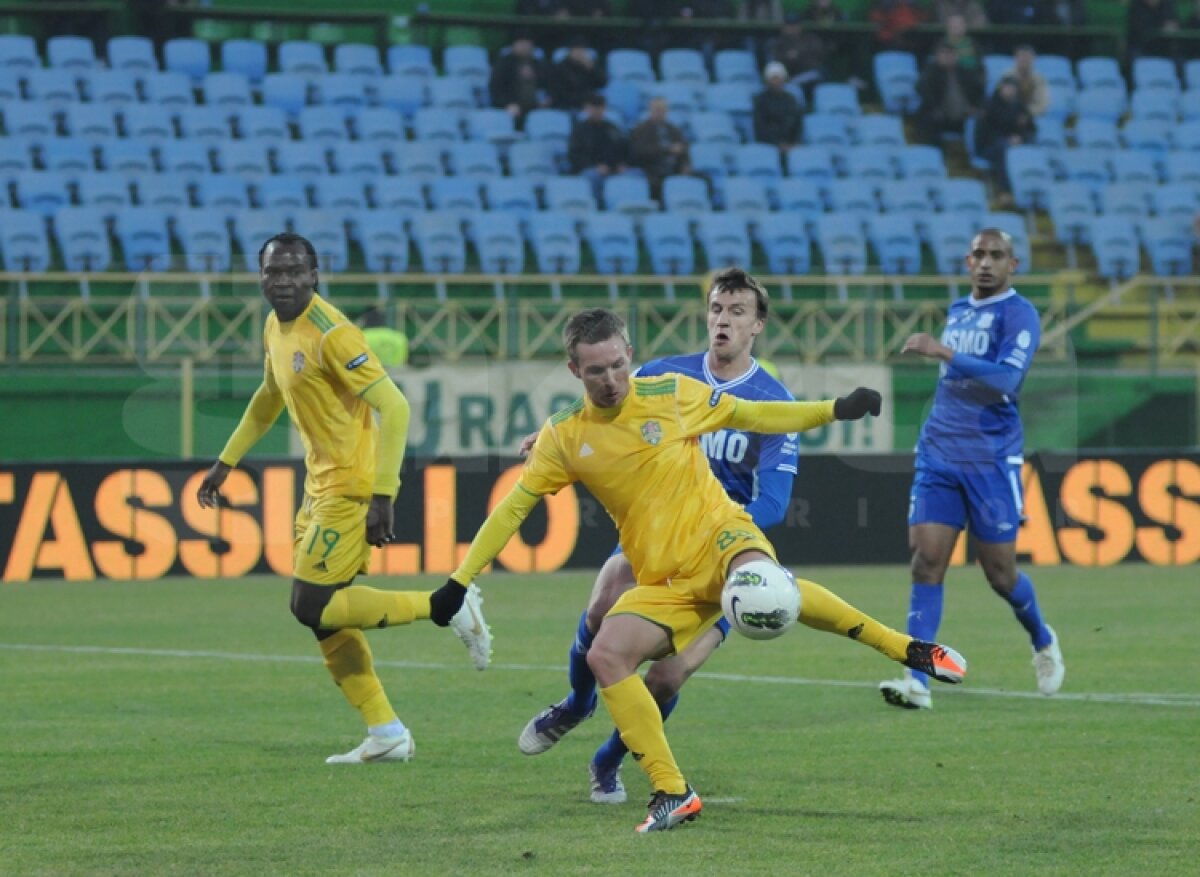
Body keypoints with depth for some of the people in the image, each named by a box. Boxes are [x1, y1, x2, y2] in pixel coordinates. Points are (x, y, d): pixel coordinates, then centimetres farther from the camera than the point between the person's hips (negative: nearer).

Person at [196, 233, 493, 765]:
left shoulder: (330, 334, -19)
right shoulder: (276, 329, 9)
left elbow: (393, 408, -23)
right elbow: (269, 399, 28)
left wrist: (382, 497, -27)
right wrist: (226, 463, 30)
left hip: (352, 487, -9)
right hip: (321, 484, 9)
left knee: (312, 607, -11)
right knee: (322, 613, 8)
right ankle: (385, 733, 15)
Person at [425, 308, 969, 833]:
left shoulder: (672, 394, -2)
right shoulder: (564, 436, 3)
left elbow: (752, 416, 10)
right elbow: (513, 508, 9)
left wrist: (835, 409, 2)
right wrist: (459, 582, 5)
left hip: (718, 534, -4)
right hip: (663, 583, 4)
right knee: (605, 657, -21)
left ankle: (907, 649, -28)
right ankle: (672, 794, -12)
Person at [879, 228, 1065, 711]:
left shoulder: (1019, 314, -8)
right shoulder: (957, 312, 14)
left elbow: (1005, 380, -24)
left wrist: (945, 353, -32)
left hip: (991, 460, -5)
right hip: (939, 455, 5)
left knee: (1000, 571, 4)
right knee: (926, 561, -9)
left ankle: (1043, 643, 34)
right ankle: (917, 681, -14)